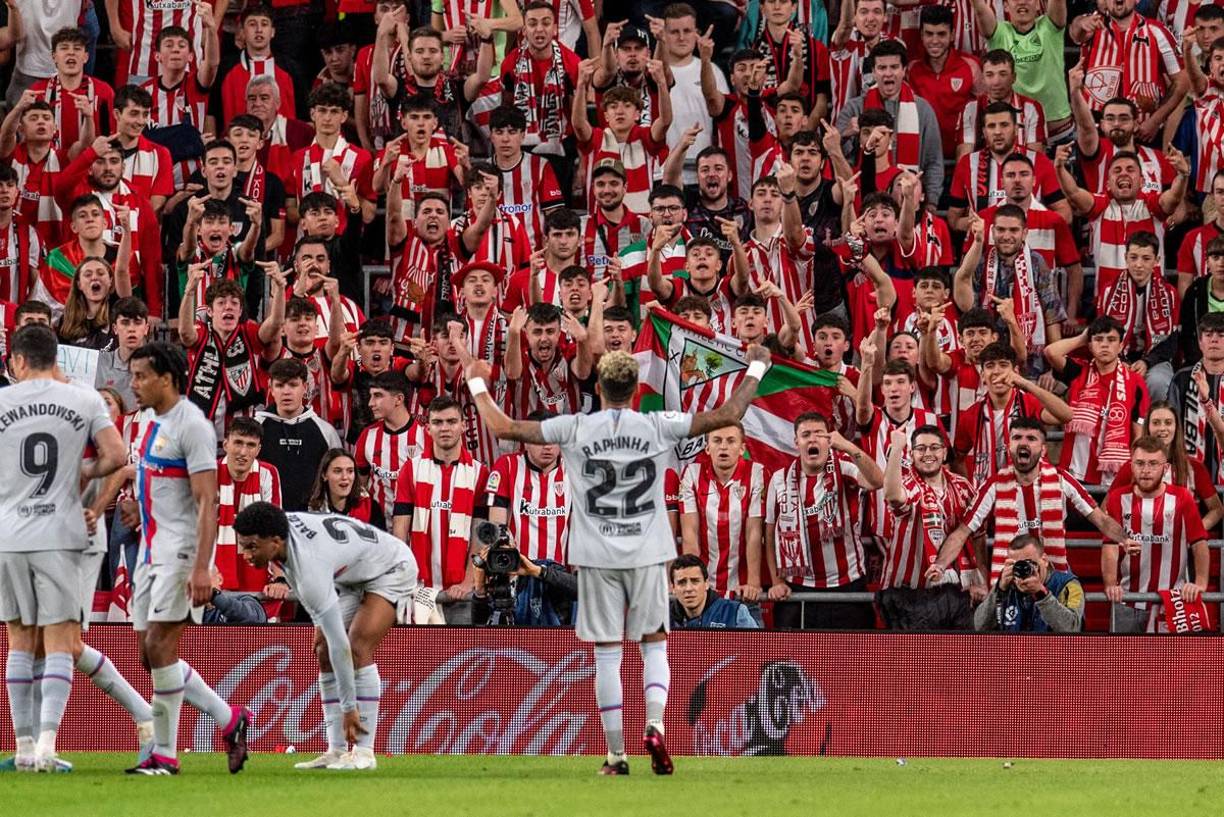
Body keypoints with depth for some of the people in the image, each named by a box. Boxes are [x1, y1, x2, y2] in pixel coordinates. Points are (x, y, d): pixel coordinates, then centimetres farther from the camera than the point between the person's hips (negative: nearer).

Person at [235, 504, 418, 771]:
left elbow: (339, 642, -36)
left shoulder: (310, 568, -39)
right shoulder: (283, 524, -16)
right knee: (323, 651, -2)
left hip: (393, 569, -9)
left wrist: (349, 707, -31)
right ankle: (337, 751, -3)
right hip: (354, 576, 10)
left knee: (358, 647, -26)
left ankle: (364, 752, -25)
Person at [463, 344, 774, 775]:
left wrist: (477, 384, 15)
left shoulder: (573, 429, -4)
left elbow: (504, 428, -1)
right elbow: (728, 415, 0)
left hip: (597, 558, 0)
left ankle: (616, 753, 4)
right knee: (655, 646, 11)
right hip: (648, 555, 0)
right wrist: (756, 368, 14)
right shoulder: (658, 427, -3)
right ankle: (654, 725, -12)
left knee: (607, 655, 4)